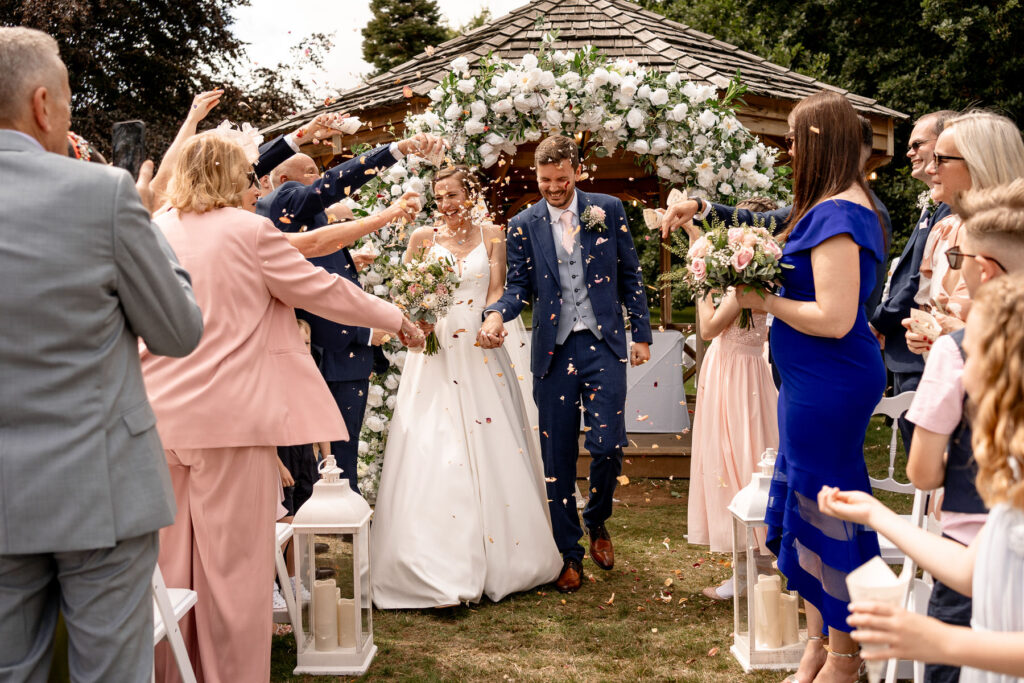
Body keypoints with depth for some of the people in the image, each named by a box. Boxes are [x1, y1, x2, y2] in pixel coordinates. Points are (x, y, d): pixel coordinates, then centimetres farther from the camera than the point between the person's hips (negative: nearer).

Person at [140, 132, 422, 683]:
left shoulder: (155, 232, 8)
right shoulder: (249, 231, -8)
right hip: (231, 415, -6)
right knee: (234, 558, 3)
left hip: (161, 415, 6)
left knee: (169, 556, 13)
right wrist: (397, 319, 9)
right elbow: (324, 291, -2)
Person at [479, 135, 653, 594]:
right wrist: (497, 314, -16)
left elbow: (629, 275, 7)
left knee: (608, 444, -9)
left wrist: (642, 333, 4)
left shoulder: (608, 210, 5)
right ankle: (569, 554, 19)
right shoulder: (523, 225, 5)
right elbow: (519, 287, 5)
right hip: (553, 349, 1)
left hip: (603, 343, -1)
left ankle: (597, 521, 23)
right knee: (558, 456, 5)